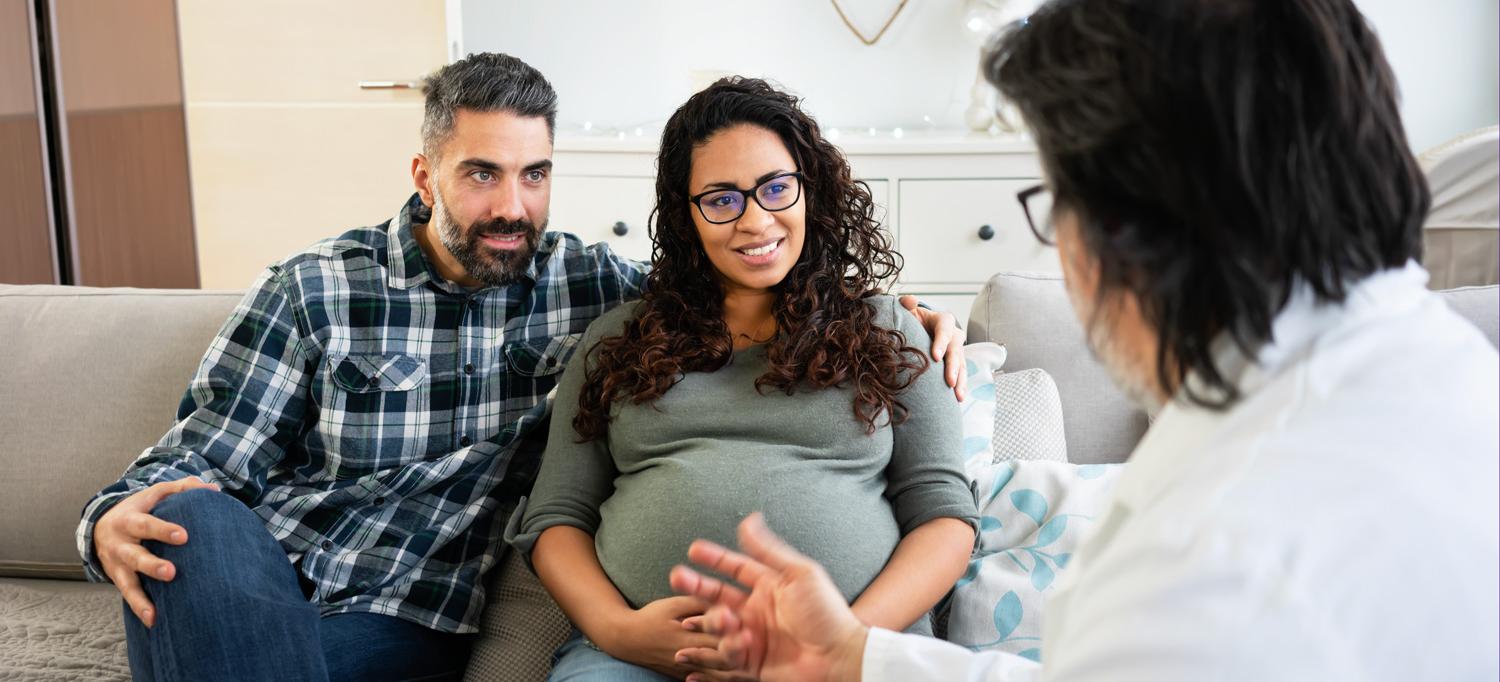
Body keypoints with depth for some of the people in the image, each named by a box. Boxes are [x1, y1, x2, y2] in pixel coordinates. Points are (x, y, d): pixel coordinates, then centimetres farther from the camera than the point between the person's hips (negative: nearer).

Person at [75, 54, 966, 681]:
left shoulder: (591, 285, 8)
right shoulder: (313, 294, 3)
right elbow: (199, 460, 2)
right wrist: (118, 519, -21)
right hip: (248, 584, 2)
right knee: (191, 523, -35)